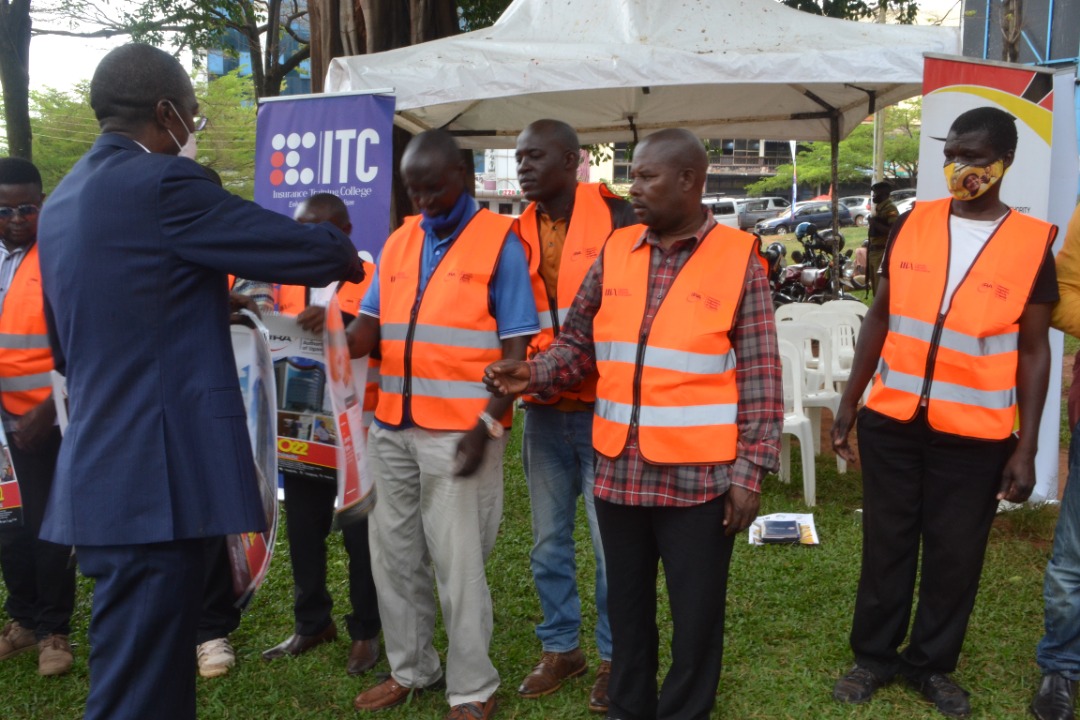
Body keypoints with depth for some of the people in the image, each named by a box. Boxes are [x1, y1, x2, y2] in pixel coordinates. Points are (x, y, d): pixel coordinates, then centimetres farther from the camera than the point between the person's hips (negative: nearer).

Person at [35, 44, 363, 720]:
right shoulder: (163, 182, -13)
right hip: (154, 477, -10)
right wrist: (346, 252, 15)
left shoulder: (61, 201, 16)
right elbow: (306, 249, -8)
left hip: (102, 472, 10)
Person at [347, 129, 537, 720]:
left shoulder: (498, 242, -5)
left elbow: (516, 347, -8)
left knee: (458, 563, 1)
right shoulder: (398, 242, 12)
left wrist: (488, 425, -16)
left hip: (460, 432, -6)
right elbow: (368, 331, 8)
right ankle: (410, 670, 33)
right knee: (394, 555, 14)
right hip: (392, 429, 6)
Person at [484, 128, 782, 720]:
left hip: (698, 476, -4)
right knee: (626, 604, 19)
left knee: (696, 613, 11)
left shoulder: (739, 260, -5)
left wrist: (750, 471, -8)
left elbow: (761, 378, -5)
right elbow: (580, 342, 12)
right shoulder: (614, 254, 6)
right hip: (619, 471, 4)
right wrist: (535, 373, -8)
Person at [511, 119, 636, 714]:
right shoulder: (519, 232, 7)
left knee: (611, 542, 6)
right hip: (543, 411, 5)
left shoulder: (615, 217, -8)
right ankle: (560, 648, 32)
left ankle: (613, 657, 23)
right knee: (548, 540, 15)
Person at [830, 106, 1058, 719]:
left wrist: (1027, 447, -4)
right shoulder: (913, 224, 2)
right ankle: (875, 655, 29)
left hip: (976, 434, -1)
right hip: (891, 421, 2)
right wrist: (849, 402, 7)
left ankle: (932, 663, 30)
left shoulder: (1033, 243, -3)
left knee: (955, 555, 11)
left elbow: (1033, 351, 0)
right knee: (886, 545, 12)